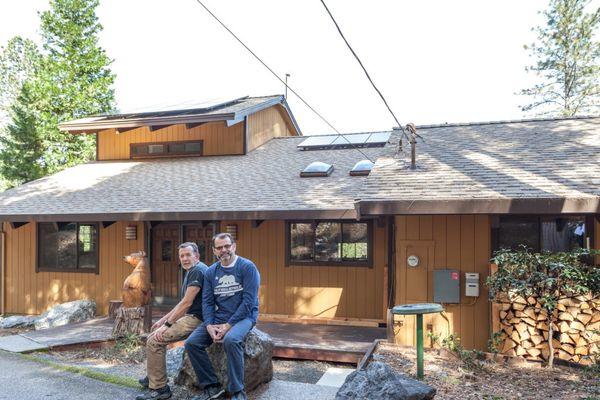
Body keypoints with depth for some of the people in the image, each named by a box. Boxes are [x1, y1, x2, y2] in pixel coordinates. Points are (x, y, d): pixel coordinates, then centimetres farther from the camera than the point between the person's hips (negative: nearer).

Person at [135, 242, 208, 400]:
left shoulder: (197, 270, -15)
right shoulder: (191, 272, 19)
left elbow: (186, 303, -20)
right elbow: (183, 303, 22)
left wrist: (167, 324, -15)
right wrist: (163, 320, 17)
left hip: (196, 319, -11)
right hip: (190, 317, 11)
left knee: (154, 340, -17)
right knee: (155, 331, 22)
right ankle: (153, 377, 32)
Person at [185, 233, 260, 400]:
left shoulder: (247, 267, -8)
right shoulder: (211, 272, 10)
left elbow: (249, 300, -14)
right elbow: (207, 301, 6)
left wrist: (228, 325, -19)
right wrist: (209, 325, -12)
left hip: (244, 316, -6)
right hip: (218, 317, 6)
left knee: (230, 340, -35)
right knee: (191, 343, -13)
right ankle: (212, 386, -1)